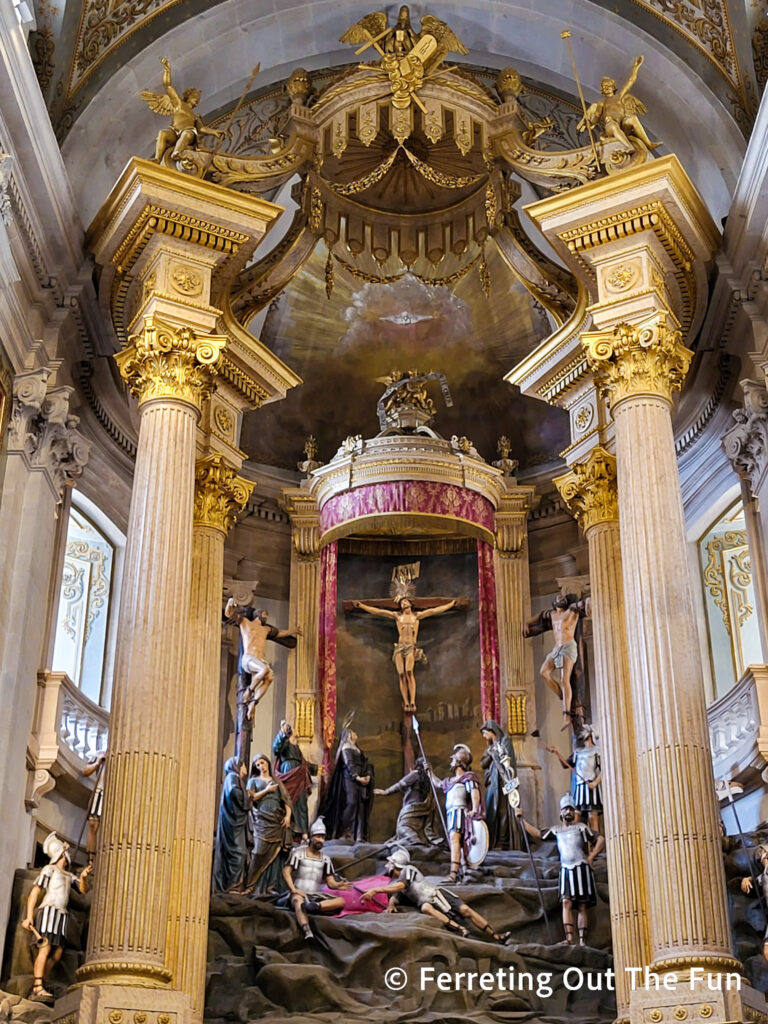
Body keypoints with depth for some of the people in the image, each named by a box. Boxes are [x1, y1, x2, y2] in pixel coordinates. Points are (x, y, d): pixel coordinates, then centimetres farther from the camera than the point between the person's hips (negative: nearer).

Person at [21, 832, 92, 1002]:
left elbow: (84, 889, 10)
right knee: (45, 950, -18)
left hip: (61, 915, 7)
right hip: (48, 911, -7)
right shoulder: (49, 869, 3)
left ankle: (35, 990, 0)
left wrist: (83, 876, -12)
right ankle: (39, 989, -25)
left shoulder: (69, 876, 23)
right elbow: (34, 892, -4)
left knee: (57, 954, -1)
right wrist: (29, 916, -15)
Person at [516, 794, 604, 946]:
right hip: (566, 870, 3)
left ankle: (582, 940, -7)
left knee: (582, 906, -5)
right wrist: (522, 819, 23)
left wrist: (591, 856, -6)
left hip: (581, 869, -3)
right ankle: (570, 938, -20)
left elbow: (600, 840, 3)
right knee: (566, 903, -12)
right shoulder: (556, 830, 17)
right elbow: (537, 833, 25)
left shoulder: (581, 827, 7)